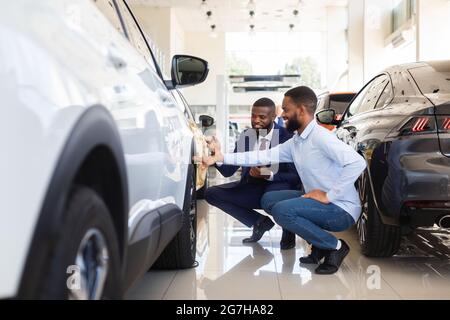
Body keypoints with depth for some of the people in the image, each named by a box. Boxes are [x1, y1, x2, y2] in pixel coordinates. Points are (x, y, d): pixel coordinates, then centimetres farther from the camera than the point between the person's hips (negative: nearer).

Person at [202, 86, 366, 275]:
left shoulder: (320, 137, -18)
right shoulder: (295, 143, 9)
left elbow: (357, 162, -29)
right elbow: (264, 156, 6)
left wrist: (329, 195, -24)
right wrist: (222, 158, 1)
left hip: (342, 210, -9)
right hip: (322, 203, 9)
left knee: (282, 210, -24)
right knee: (268, 200, 7)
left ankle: (335, 246, -6)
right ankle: (320, 245, 9)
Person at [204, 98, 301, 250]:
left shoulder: (286, 137, -15)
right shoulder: (246, 137, -1)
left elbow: (296, 176, -19)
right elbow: (228, 171, -2)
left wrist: (269, 175, -35)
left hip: (277, 188, -5)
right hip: (252, 188, 5)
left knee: (274, 192, -40)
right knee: (211, 193, -9)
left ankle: (288, 230, -6)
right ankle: (259, 221, 2)